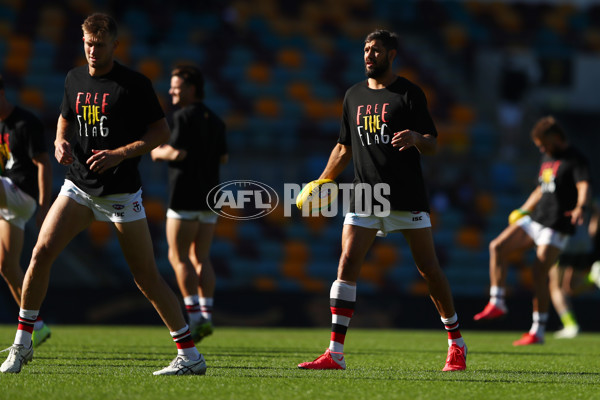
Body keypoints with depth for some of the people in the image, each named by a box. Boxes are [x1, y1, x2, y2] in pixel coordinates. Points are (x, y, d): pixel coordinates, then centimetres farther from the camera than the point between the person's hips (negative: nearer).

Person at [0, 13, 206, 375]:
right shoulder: (75, 79, 8)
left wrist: (120, 154, -18)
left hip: (122, 192, -4)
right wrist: (61, 142, 1)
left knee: (147, 277, -4)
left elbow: (162, 131, -6)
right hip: (79, 186, 5)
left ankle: (190, 355, 5)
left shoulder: (135, 84, -8)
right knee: (41, 253, -11)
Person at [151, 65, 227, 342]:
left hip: (185, 197, -8)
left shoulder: (184, 116, -10)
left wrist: (159, 152, 1)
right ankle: (207, 314, 1)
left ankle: (195, 315, -9)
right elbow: (223, 157, 15)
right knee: (201, 258, 9)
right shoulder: (215, 121, 13)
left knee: (178, 257, -2)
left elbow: (177, 153, -18)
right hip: (209, 197, 8)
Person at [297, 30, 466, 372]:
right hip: (365, 198, 4)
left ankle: (456, 344, 16)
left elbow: (433, 146, -3)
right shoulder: (354, 96, 13)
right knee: (347, 265, -8)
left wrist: (415, 138, -26)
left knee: (429, 269, 0)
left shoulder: (409, 94, -1)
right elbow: (344, 148, 21)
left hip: (408, 198, -4)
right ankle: (335, 353, -9)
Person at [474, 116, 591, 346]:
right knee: (497, 247, -4)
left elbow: (584, 186, -28)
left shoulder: (575, 160, -10)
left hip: (557, 226, -8)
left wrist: (580, 208, -48)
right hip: (535, 220, 9)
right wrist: (523, 211, 39)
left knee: (539, 272, -13)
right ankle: (497, 303, 0)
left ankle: (538, 331, -5)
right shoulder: (547, 158, 17)